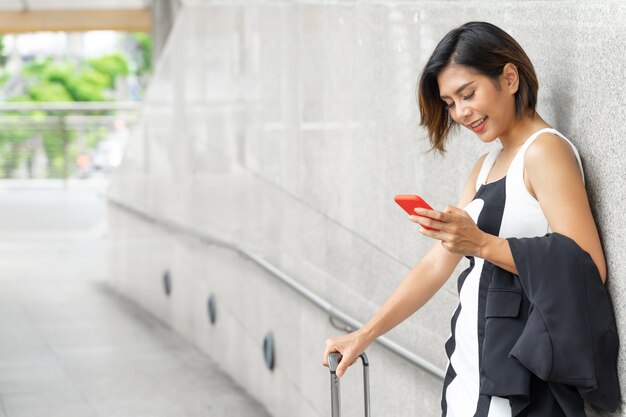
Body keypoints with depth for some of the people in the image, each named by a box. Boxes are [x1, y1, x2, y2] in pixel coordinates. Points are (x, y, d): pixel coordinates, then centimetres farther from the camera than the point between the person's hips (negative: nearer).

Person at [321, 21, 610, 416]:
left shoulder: (546, 150, -9)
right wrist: (365, 335, 9)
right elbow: (436, 264, 16)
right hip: (470, 368, 8)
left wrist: (481, 244, -23)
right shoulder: (487, 166, 17)